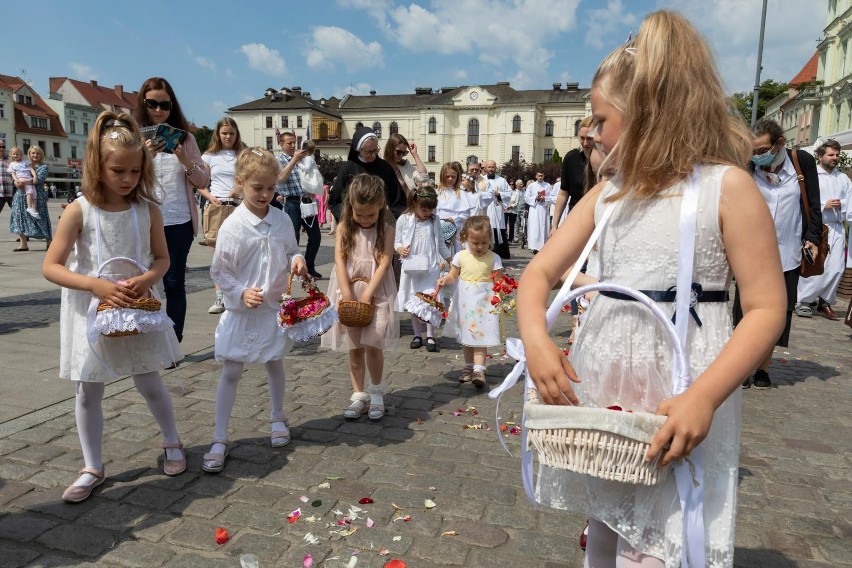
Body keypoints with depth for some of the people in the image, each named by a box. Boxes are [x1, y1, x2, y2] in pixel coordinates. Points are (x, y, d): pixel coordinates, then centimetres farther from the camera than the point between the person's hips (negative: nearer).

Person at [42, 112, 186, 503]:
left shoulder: (147, 209, -6)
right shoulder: (79, 210, -12)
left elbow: (163, 259, 2)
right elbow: (51, 267, -12)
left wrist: (147, 279, -20)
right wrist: (96, 285, -26)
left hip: (138, 309, 1)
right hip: (92, 312, 0)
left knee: (150, 384, 11)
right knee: (87, 393, 9)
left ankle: (172, 443, 35)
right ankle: (92, 468, 27)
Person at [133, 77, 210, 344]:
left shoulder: (184, 137, 8)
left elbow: (204, 181, 6)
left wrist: (185, 161, -12)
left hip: (179, 222, 1)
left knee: (175, 282, 4)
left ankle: (174, 342, 12)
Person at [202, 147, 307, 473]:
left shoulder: (282, 220, -3)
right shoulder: (232, 226, -13)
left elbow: (291, 251, 10)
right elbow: (219, 272, -8)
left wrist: (297, 261, -12)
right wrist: (241, 292, -21)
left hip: (274, 306, 3)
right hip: (241, 310, -3)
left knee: (275, 364, 18)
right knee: (231, 372, 2)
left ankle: (277, 419, 40)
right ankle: (219, 440, 12)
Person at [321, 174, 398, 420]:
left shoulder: (386, 230, -3)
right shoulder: (344, 228, 0)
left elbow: (384, 263, -11)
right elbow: (340, 261, -9)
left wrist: (367, 294, -19)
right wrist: (347, 295, -19)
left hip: (376, 292, -1)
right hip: (349, 291, 2)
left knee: (372, 345, -4)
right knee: (355, 347, 7)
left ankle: (376, 393, 17)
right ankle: (359, 396, 18)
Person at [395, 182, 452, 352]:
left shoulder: (435, 220, 4)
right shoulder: (404, 220, -3)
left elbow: (440, 242, 13)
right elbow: (397, 241, 3)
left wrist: (447, 258, 13)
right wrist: (400, 249, -18)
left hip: (431, 268, 1)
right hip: (411, 268, 0)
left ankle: (430, 336, 8)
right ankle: (417, 335, 21)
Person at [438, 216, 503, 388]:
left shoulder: (493, 258, -7)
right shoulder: (461, 256, -1)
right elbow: (453, 276, 6)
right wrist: (445, 279, -13)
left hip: (484, 302, -3)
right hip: (465, 302, 4)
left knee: (480, 336, -9)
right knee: (466, 336, 15)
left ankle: (479, 369, -9)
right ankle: (469, 366, 29)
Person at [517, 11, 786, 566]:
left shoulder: (727, 187, -7)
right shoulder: (606, 195, 8)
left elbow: (767, 308, -10)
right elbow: (539, 272, 5)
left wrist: (703, 396, -24)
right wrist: (535, 336, -16)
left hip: (678, 397, -5)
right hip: (601, 383, 6)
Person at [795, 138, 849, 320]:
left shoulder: (844, 178, 16)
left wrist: (841, 204, -8)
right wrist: (824, 205, -14)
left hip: (837, 228, 5)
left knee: (837, 268, 1)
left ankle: (825, 301, 14)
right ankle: (803, 301, 5)